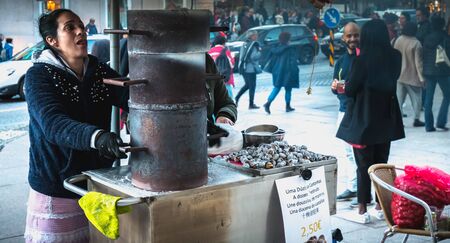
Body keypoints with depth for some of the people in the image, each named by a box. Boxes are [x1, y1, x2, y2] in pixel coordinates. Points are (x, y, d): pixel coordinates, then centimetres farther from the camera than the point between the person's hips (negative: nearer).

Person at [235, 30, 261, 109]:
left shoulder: (245, 44, 13)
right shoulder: (254, 45, -12)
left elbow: (241, 56, 16)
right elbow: (254, 56, -20)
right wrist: (259, 52, -5)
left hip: (243, 68, 8)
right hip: (250, 69, -8)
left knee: (247, 85, 21)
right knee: (252, 86, 1)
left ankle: (236, 98, 11)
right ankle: (251, 104, 4)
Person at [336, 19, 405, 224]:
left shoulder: (363, 59, -17)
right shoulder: (395, 57, -2)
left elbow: (349, 90, -12)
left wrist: (345, 86, 10)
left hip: (364, 120, -5)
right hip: (387, 119, 5)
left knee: (364, 166, 4)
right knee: (381, 164, 15)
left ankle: (362, 210, 9)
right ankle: (381, 206, 24)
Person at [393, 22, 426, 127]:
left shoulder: (398, 40, -1)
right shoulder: (416, 43, -16)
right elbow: (418, 62, -15)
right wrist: (421, 77, -10)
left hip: (399, 75, 4)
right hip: (412, 76, -4)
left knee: (399, 98, 8)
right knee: (416, 98, 9)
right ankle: (416, 119, 12)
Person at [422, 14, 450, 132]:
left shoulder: (427, 38, 5)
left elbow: (423, 55, 8)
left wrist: (424, 71, 13)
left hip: (428, 71, 4)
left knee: (428, 98, 7)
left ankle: (429, 125, 6)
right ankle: (441, 122, 2)